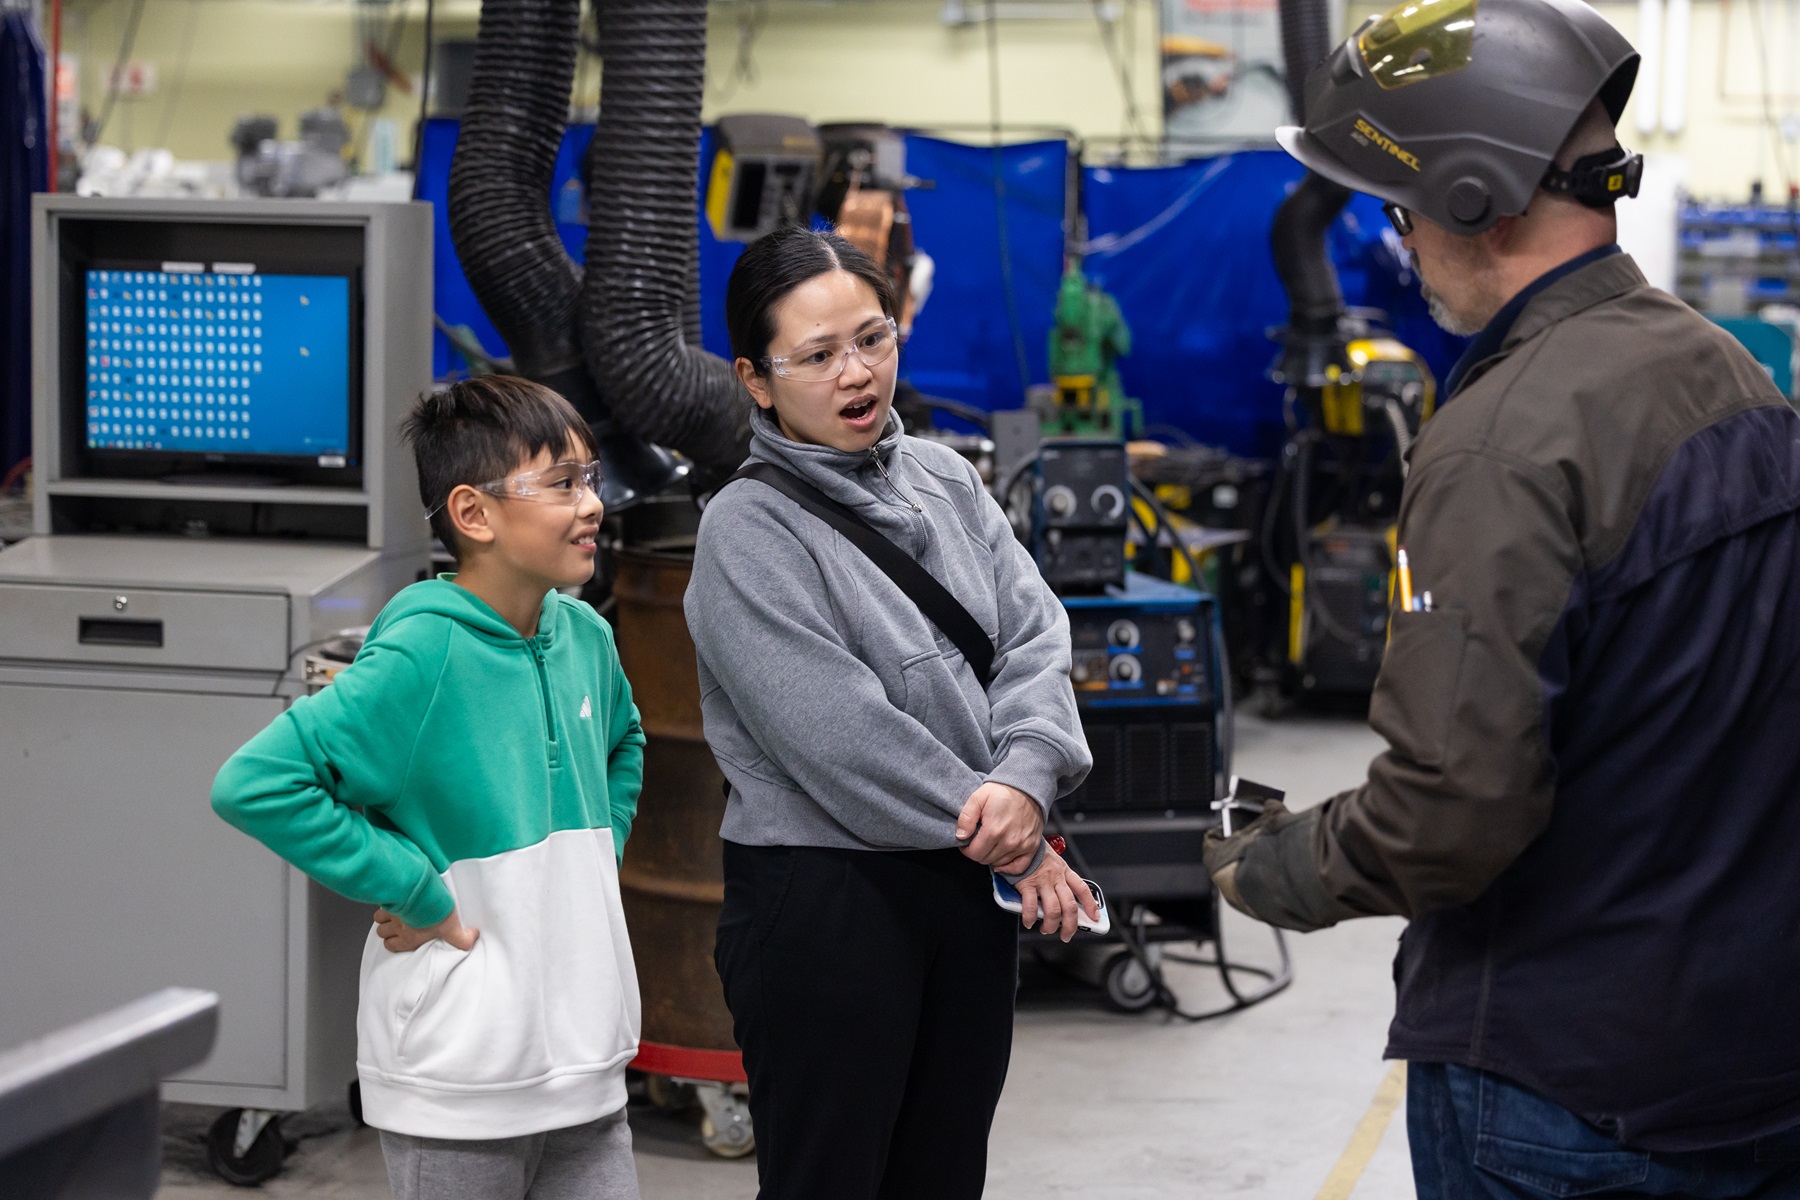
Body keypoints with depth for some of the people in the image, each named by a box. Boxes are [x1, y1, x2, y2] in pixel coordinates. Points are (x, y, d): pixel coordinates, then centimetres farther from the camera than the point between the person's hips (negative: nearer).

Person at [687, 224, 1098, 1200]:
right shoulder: (748, 530, -11)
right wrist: (1017, 848, -13)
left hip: (968, 895, 6)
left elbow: (1032, 634, 1)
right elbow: (839, 733, -17)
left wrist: (1026, 777, -19)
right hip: (823, 895, -6)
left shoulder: (946, 480, 9)